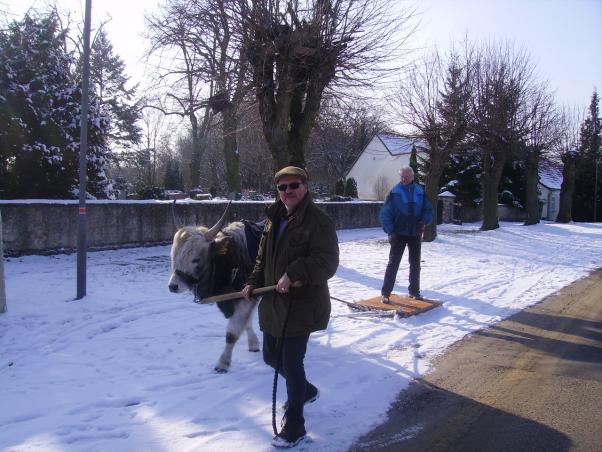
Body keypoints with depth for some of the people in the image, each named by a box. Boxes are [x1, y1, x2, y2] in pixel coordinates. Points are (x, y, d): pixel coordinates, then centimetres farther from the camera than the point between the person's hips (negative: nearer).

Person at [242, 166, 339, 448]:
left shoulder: (318, 221, -14)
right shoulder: (274, 220, 11)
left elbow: (327, 262, -22)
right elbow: (263, 258, 20)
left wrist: (294, 274, -31)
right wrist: (254, 282, 5)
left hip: (301, 306, -8)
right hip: (274, 302, 9)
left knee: (291, 362, -4)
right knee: (271, 356, 19)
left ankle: (294, 426, 15)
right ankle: (306, 391, 46)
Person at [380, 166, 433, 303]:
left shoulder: (420, 192, 2)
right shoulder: (394, 192, -5)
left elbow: (429, 210, 8)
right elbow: (385, 213, -6)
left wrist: (423, 221, -12)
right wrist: (390, 231, -14)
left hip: (415, 234, 3)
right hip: (398, 234, -3)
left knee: (415, 264, 13)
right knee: (393, 263, -3)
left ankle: (414, 291, 27)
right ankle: (385, 293, 2)